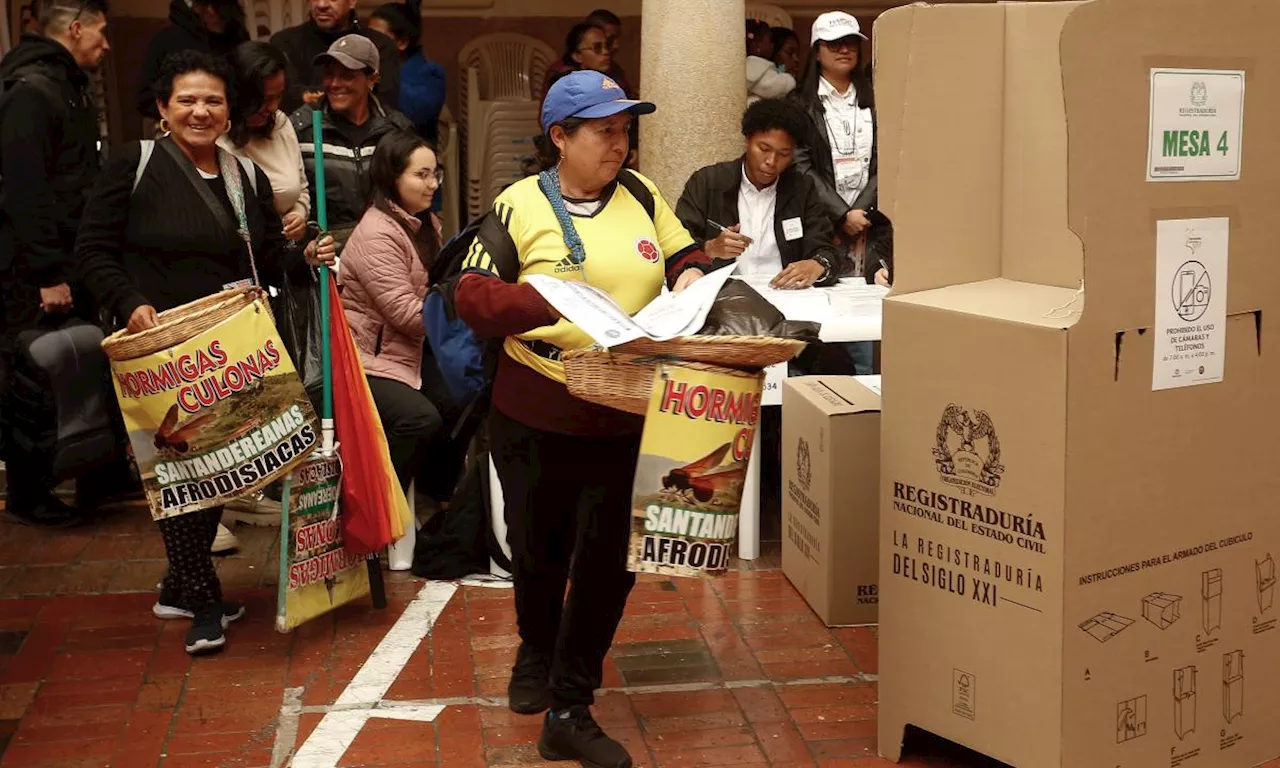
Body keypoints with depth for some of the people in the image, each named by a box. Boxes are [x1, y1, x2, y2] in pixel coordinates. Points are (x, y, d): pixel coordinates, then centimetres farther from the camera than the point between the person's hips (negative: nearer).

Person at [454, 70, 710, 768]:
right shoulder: (519, 205, -6)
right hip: (535, 415, -2)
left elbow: (686, 257, 15)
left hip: (623, 417, 2)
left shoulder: (641, 195, 4)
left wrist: (689, 280, -8)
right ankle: (537, 650, 48)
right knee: (538, 550, 16)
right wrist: (553, 301, -27)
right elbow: (470, 296, -12)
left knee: (605, 559, 2)